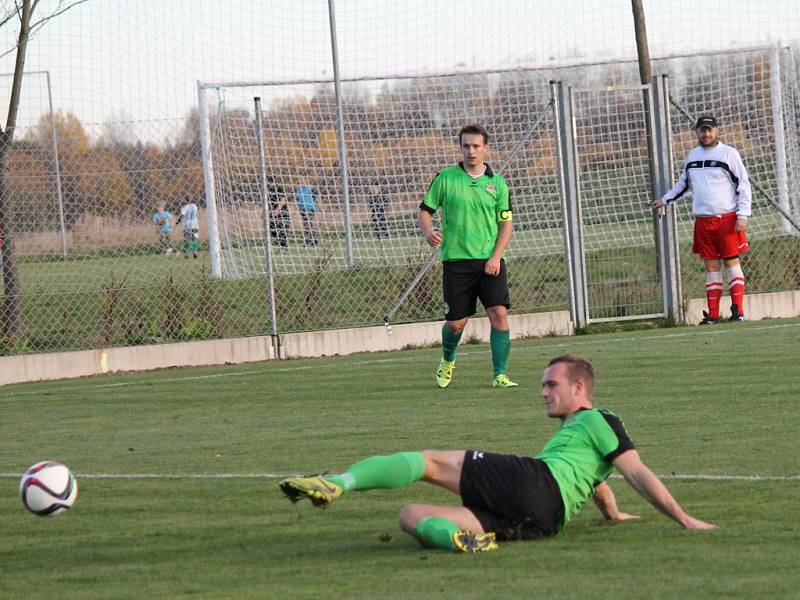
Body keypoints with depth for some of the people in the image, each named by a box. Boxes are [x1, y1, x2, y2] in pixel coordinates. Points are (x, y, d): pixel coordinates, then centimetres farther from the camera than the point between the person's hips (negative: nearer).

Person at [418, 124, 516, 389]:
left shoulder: (497, 183, 5)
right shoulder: (445, 178, 2)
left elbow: (506, 224, 7)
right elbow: (425, 210, 7)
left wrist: (496, 256, -7)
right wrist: (428, 231, -16)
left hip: (489, 261, 1)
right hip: (456, 260, -1)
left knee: (499, 314, -13)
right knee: (456, 322, 2)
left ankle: (500, 375, -7)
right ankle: (447, 361, 34)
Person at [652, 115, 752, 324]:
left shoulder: (729, 153, -4)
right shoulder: (693, 155, 12)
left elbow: (744, 184, -5)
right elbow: (684, 182, 29)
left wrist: (742, 215, -12)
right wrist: (666, 199, 27)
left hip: (727, 218, -5)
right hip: (703, 219, 5)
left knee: (732, 262, -4)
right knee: (711, 266, 4)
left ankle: (738, 310, -3)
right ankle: (712, 314, 4)